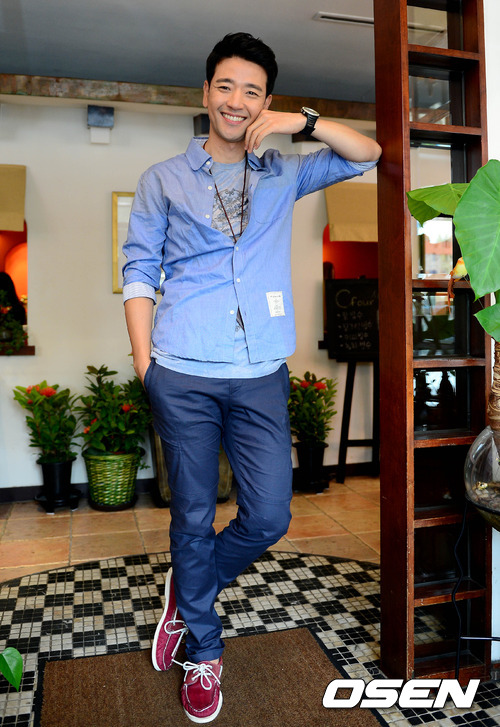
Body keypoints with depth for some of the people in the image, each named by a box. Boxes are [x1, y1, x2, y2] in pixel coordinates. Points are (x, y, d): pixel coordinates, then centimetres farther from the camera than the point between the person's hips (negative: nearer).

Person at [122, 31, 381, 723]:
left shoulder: (283, 175, 15)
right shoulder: (163, 180, 9)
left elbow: (367, 154, 17)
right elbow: (138, 274, 6)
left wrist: (304, 120, 0)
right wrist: (145, 365, -3)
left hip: (262, 376, 2)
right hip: (183, 377, -2)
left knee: (270, 516, 1)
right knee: (194, 516, 7)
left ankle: (187, 591, 30)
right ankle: (204, 651, 29)